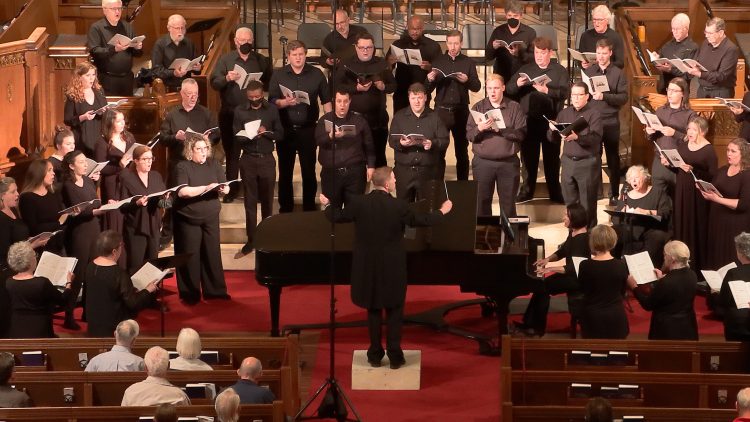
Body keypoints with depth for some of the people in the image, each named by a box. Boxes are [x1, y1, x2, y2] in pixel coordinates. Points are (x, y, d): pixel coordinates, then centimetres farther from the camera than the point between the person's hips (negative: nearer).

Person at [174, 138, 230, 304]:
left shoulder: (213, 164, 5)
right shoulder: (183, 167, -8)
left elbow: (226, 188, 3)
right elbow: (182, 192, -20)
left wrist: (224, 188, -21)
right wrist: (205, 188, -26)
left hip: (211, 217, 4)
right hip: (189, 218, -4)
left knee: (212, 253, 6)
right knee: (190, 256, 2)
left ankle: (215, 290, 16)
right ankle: (190, 293, 11)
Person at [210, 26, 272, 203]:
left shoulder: (261, 61, 6)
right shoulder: (225, 60, 3)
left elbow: (269, 83, 2)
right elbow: (214, 83, -6)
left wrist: (259, 83, -18)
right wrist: (227, 78, -24)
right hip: (230, 113, 0)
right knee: (231, 152, 8)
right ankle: (231, 188, 16)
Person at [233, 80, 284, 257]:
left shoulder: (272, 109, 2)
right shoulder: (240, 111, 0)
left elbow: (280, 134, 3)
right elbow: (236, 137, -2)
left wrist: (266, 133, -16)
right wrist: (248, 137, -22)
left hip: (267, 159, 0)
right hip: (248, 160, 0)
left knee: (267, 201, 8)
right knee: (250, 202, 3)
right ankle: (251, 241, 6)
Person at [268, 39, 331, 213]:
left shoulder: (316, 74, 4)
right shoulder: (278, 75, 2)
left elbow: (326, 100, 8)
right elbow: (272, 102, -2)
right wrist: (285, 102, -23)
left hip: (308, 129, 0)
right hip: (285, 130, 0)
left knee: (309, 171, 4)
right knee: (285, 171, 6)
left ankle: (309, 208, 14)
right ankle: (285, 208, 15)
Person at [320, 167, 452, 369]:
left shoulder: (358, 203, -11)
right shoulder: (399, 206, -16)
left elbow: (338, 217, 4)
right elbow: (419, 221, -1)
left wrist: (327, 204, 26)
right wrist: (442, 211, 17)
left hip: (368, 269, 2)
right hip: (392, 269, -2)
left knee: (373, 310, 15)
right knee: (394, 312, 11)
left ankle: (375, 355, 18)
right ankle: (395, 356, 11)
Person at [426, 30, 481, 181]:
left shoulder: (468, 62, 5)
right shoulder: (438, 61, 6)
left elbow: (477, 87, 1)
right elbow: (428, 89, 5)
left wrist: (467, 81, -19)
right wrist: (430, 80, -17)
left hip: (461, 111, 0)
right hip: (442, 110, 0)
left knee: (462, 150, 6)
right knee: (438, 150, -4)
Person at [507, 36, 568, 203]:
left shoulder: (560, 71, 4)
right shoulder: (525, 69, 11)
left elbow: (565, 92, -11)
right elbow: (508, 89, 5)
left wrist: (547, 90, -27)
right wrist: (517, 84, -17)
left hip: (551, 120, -2)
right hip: (529, 120, 2)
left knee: (552, 158, 3)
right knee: (528, 157, 6)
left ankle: (555, 193, 10)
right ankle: (527, 191, 14)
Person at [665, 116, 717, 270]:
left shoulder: (709, 150, -11)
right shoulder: (682, 146, 7)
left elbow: (712, 176, -16)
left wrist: (693, 170, -27)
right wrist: (668, 164, -3)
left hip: (698, 194, -6)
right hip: (681, 191, 6)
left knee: (696, 228, -3)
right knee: (681, 225, 9)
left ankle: (697, 263, 7)